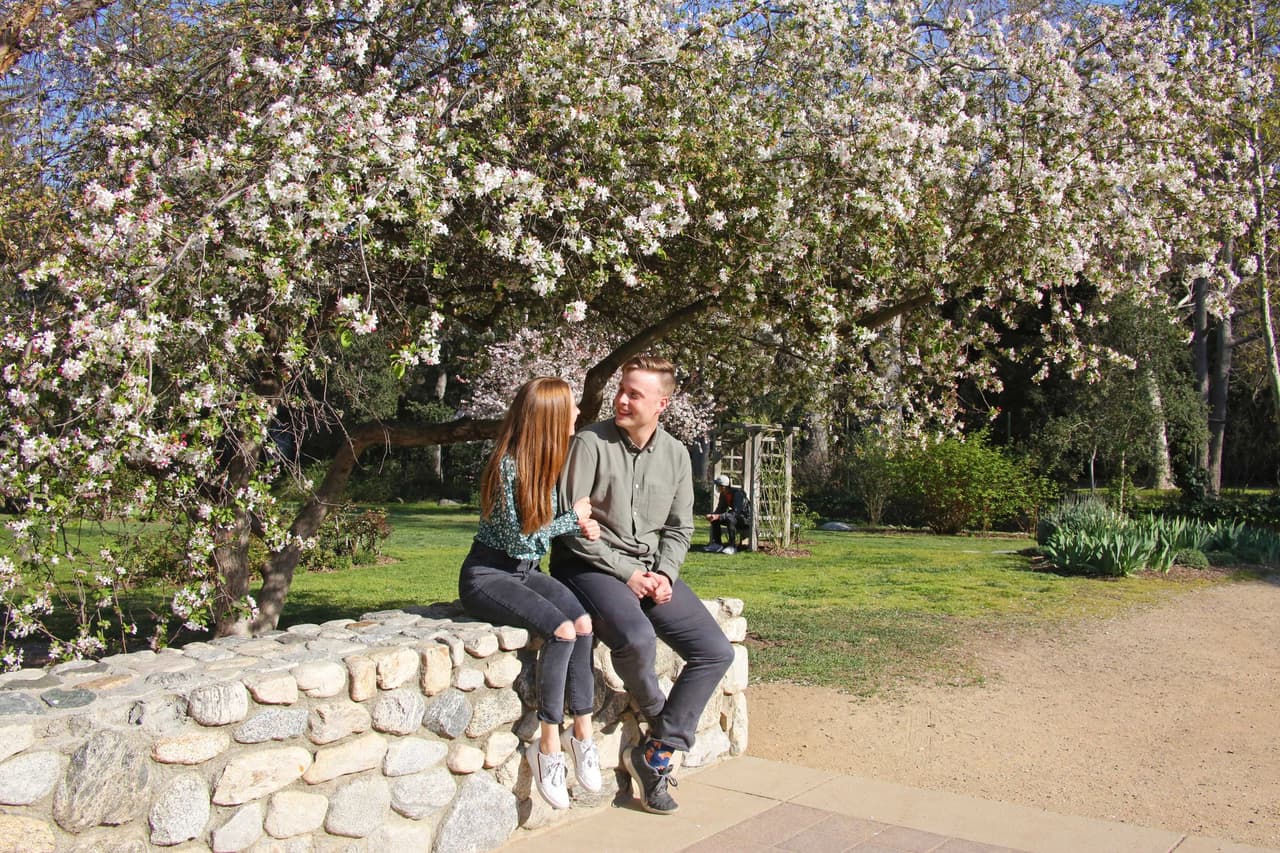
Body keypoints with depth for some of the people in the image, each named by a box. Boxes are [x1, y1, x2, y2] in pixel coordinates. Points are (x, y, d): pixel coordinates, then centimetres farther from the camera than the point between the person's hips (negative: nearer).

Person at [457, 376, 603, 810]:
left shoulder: (548, 462, 5)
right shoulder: (507, 465, -19)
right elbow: (518, 537, -18)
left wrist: (579, 526, -5)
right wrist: (573, 518, -7)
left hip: (528, 572, 7)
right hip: (487, 574, -7)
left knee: (584, 623, -22)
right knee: (562, 630, -29)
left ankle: (583, 733, -12)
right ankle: (548, 746, -16)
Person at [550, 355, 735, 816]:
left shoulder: (675, 454, 7)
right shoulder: (590, 443, -9)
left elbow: (679, 528, 14)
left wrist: (663, 574, -6)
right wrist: (625, 573, -15)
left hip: (650, 568, 6)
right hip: (590, 566, -6)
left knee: (716, 652, -7)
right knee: (637, 638, -34)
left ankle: (655, 754, 3)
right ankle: (659, 719, 0)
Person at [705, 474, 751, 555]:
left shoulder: (738, 493, -26)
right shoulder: (723, 495, -1)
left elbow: (735, 512, -32)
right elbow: (720, 510, 4)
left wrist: (718, 516, -39)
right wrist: (711, 515, -18)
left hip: (746, 518, -8)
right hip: (735, 518, 8)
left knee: (730, 518, -36)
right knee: (714, 519, -7)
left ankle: (733, 546, -28)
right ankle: (717, 544, -2)